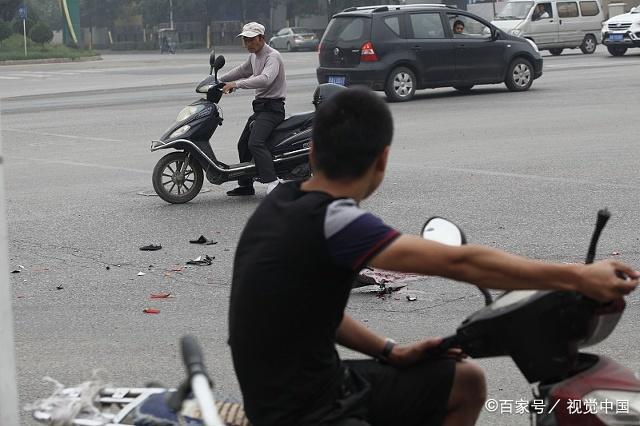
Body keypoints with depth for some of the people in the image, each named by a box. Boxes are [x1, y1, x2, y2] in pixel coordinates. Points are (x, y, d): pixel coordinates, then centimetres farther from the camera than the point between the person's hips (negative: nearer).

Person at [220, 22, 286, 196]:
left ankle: (272, 184, -35)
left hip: (272, 108, -10)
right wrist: (220, 80, 32)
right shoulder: (254, 56, 15)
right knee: (243, 144, 18)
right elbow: (243, 70, 35)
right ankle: (245, 185, 32)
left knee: (255, 143, -28)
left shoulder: (272, 56, -16)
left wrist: (236, 84, -35)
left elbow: (265, 79, -33)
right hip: (260, 107, 10)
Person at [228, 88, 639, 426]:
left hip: (326, 381, 10)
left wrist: (390, 352, 5)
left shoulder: (287, 201, 2)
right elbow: (460, 263, -26)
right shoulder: (331, 222, -25)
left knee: (466, 383, 17)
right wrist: (579, 277, -24)